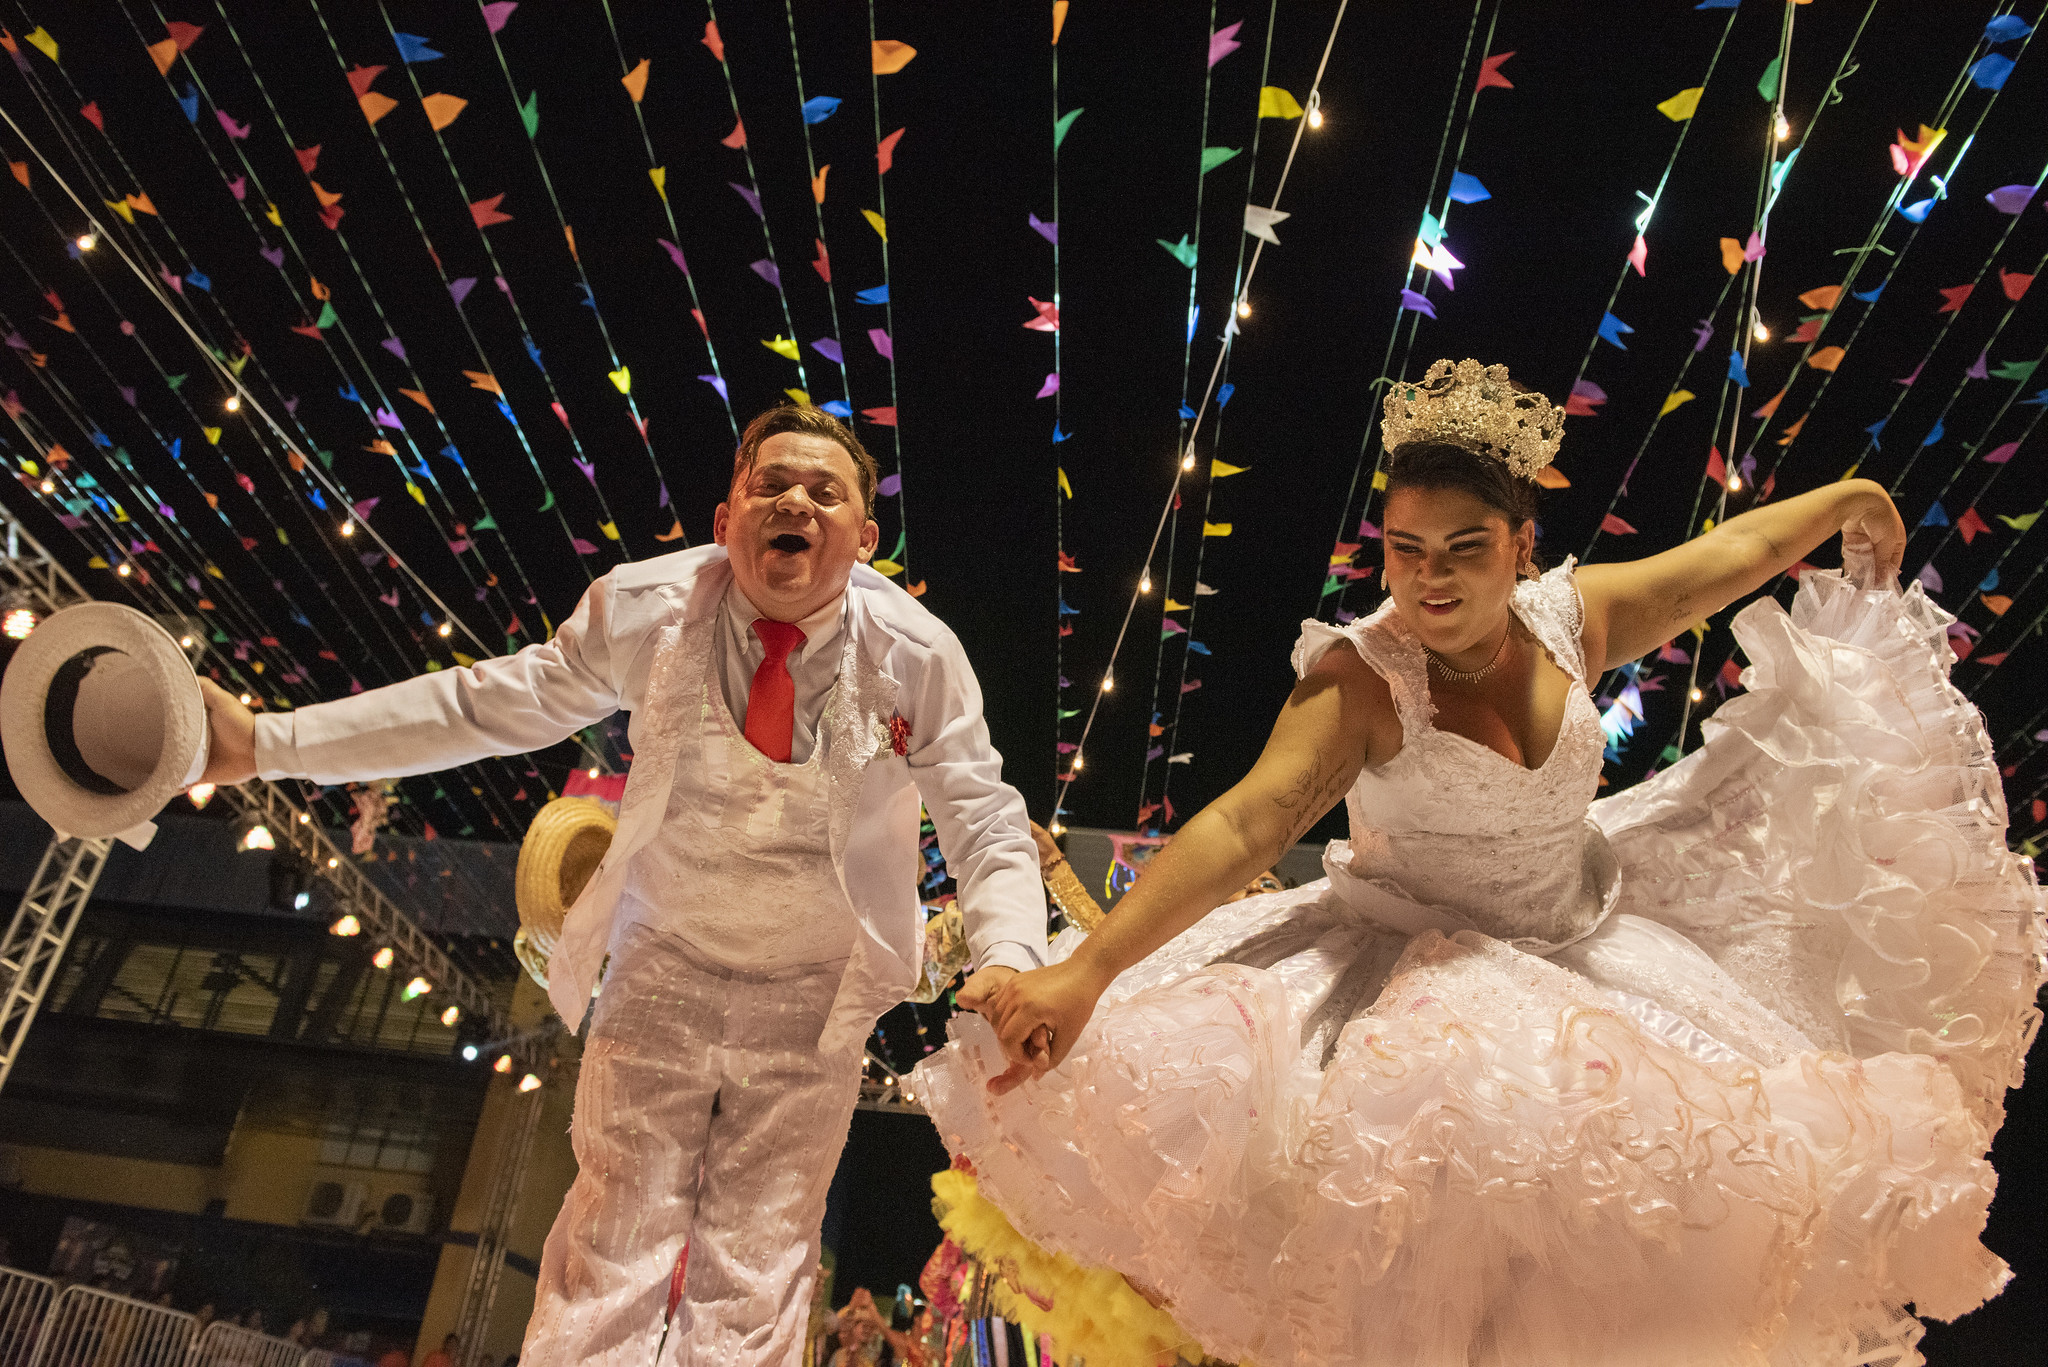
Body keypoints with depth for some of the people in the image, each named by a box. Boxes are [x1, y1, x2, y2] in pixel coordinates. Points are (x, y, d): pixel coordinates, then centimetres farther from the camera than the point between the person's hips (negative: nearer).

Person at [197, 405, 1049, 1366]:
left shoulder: (918, 656, -14)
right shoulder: (646, 609, -12)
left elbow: (986, 824, -10)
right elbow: (486, 705, -3)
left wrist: (1009, 957, -30)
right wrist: (267, 742, -6)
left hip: (811, 1004, 0)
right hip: (663, 971, 1)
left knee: (756, 1280, 6)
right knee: (611, 1252, 3)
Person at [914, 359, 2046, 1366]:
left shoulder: (1573, 617, -7)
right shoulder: (1358, 680, -23)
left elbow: (1732, 551, 11)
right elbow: (1240, 827, -35)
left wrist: (1850, 499, 27)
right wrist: (1084, 971, -46)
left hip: (1592, 943, 5)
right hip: (1421, 971, -5)